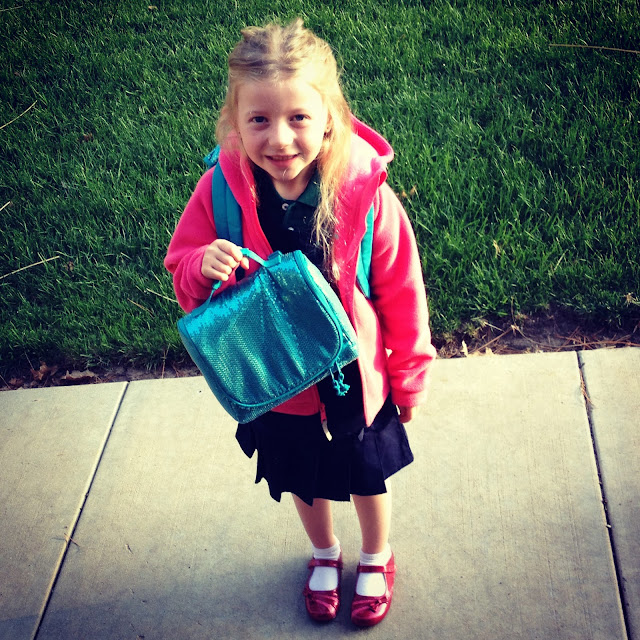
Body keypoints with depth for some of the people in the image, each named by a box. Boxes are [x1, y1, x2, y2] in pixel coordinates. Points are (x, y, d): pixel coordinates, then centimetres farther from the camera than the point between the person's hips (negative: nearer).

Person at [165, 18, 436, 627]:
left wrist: (409, 377, -4)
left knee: (368, 477, 24)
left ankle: (376, 558, 57)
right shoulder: (219, 192, -22)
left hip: (357, 379, -2)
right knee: (303, 481, 27)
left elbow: (402, 293, -15)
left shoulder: (365, 193, -28)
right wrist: (204, 267, -33)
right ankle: (324, 554, 60)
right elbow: (183, 278, -8)